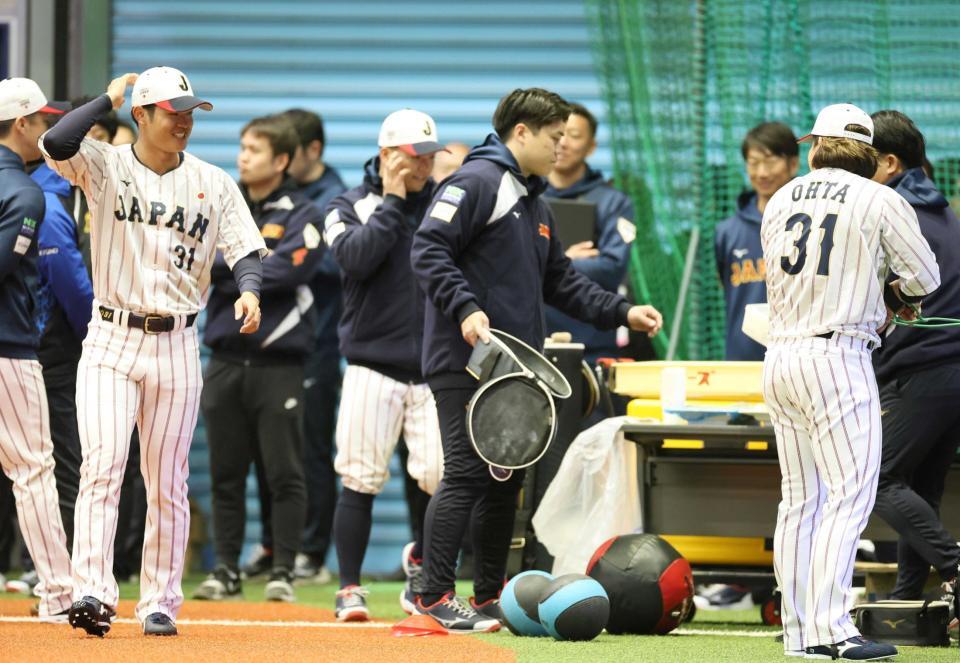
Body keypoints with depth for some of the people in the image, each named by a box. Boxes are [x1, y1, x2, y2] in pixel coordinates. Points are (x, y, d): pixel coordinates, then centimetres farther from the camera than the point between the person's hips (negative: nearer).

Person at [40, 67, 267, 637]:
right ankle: (93, 593, -21)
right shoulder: (106, 167, -1)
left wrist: (249, 290, -21)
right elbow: (56, 145, -20)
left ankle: (161, 604, 13)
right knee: (102, 466, -15)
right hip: (110, 340, -2)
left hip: (176, 347, 2)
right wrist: (110, 99, -11)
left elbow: (245, 249, 1)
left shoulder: (214, 183, 6)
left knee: (168, 484, 5)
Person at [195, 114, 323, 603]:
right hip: (226, 357, 4)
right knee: (225, 472, 6)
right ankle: (227, 570, 12)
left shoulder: (301, 214, 1)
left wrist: (228, 274, -7)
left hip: (279, 360, -4)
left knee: (284, 472, -3)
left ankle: (283, 571, 2)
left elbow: (289, 271, -14)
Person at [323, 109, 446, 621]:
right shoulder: (350, 206, 6)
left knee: (445, 477, -8)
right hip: (373, 365, -2)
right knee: (361, 480, -3)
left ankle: (421, 559, 19)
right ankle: (350, 589, 8)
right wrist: (391, 201, -10)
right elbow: (356, 257, -14)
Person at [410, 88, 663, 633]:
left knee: (508, 480, 10)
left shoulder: (537, 206, 23)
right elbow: (430, 250, -16)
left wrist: (622, 312, 15)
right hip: (466, 362, -10)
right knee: (467, 474, -11)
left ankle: (490, 595, 17)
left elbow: (561, 282, 25)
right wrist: (466, 309, -26)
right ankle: (437, 595, -7)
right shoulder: (477, 181, -8)